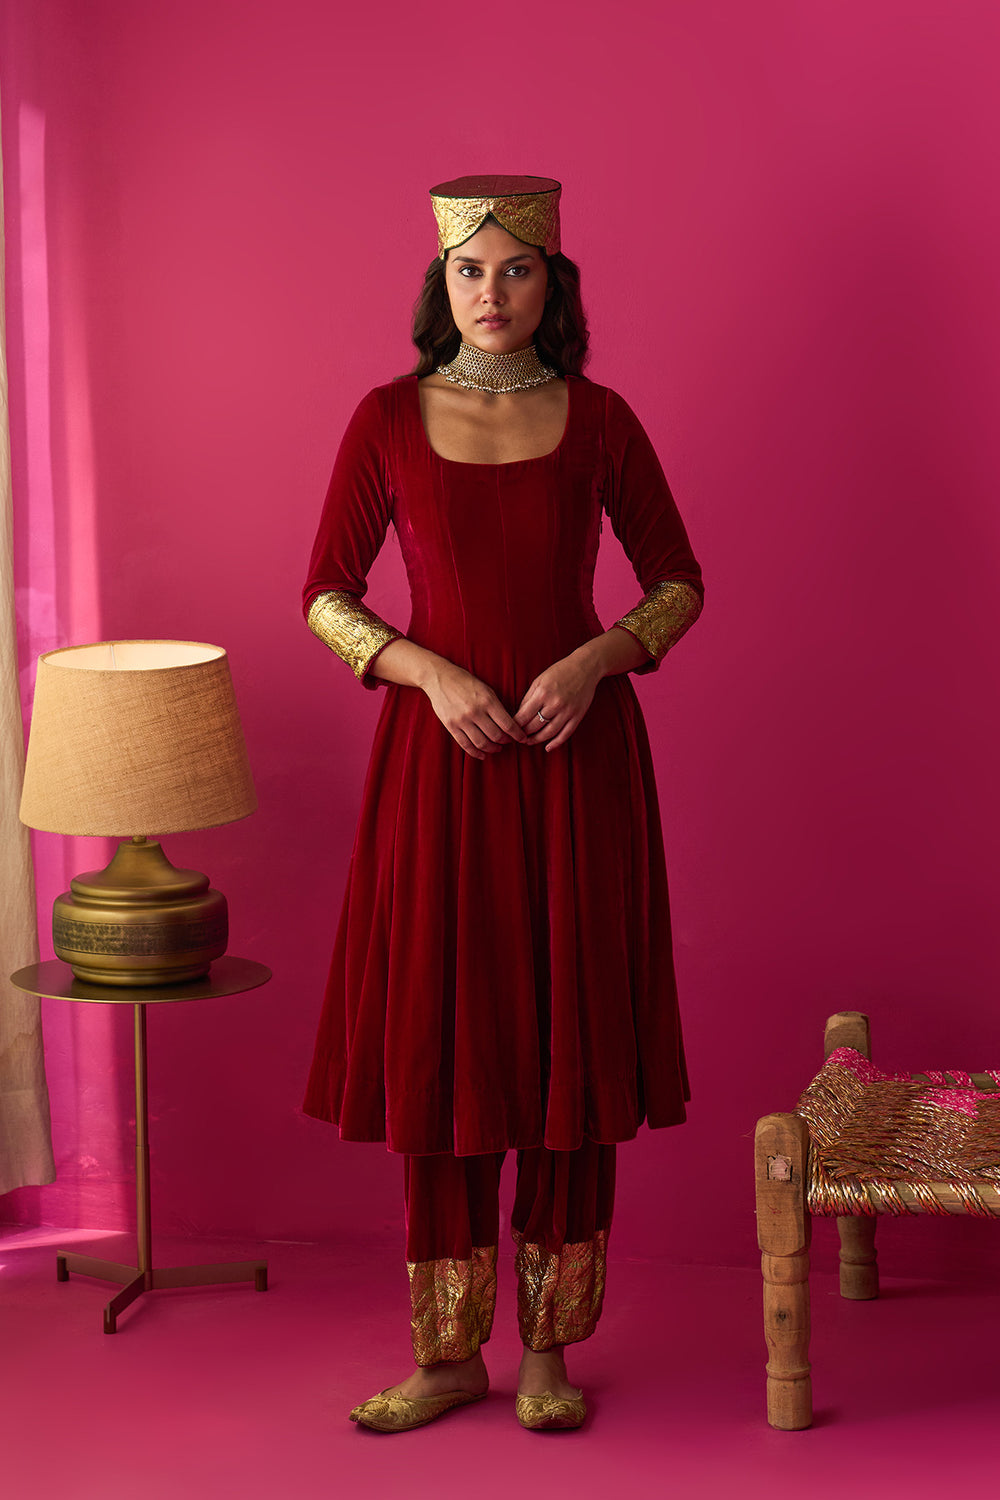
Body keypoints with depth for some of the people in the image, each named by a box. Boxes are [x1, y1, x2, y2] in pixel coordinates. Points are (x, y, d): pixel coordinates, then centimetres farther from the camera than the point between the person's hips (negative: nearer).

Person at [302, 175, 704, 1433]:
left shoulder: (599, 421, 2)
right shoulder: (388, 420, 1)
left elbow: (679, 582, 7)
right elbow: (326, 598, 3)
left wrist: (598, 659, -11)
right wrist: (435, 674, -13)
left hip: (577, 756, 0)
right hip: (438, 760, 0)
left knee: (572, 1037, 3)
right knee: (442, 1040, 2)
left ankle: (550, 1344, 16)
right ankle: (449, 1353, 14)